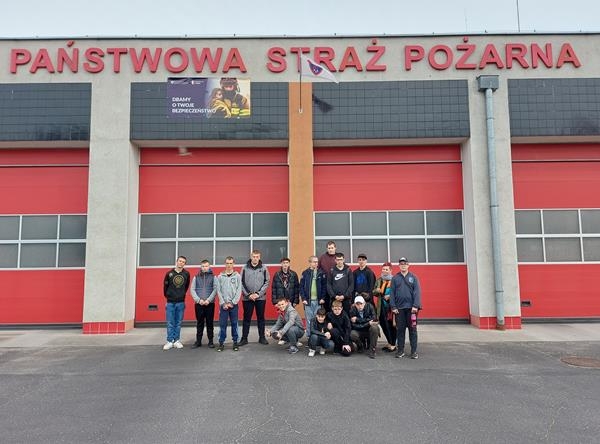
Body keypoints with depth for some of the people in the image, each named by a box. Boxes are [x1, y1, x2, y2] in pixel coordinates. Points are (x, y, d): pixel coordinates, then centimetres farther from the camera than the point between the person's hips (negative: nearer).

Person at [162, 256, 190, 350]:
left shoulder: (186, 274, -1)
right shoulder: (169, 273, -3)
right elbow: (165, 286, 5)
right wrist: (167, 296, 11)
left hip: (181, 302, 1)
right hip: (170, 302, -1)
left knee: (178, 323, 8)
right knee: (170, 323, 2)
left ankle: (177, 341, 16)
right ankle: (170, 341, 9)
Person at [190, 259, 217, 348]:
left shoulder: (213, 277, 4)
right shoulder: (196, 277, 8)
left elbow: (215, 289, -3)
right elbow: (192, 289, 3)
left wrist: (208, 300, -14)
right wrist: (199, 300, -9)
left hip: (210, 303, -1)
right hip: (198, 304, 1)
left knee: (210, 323, 4)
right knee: (199, 323, 7)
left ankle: (211, 341, 12)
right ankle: (198, 341, 16)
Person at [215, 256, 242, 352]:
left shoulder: (237, 276, 3)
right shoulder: (220, 276, 5)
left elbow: (239, 291, -1)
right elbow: (219, 291, 2)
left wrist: (232, 302, -9)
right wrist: (223, 303, -7)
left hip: (234, 304, 0)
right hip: (223, 304, 0)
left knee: (234, 324, 5)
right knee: (222, 324, 2)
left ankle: (235, 342, 13)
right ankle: (221, 343, 10)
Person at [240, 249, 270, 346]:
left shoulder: (264, 268, 1)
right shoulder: (245, 268, 0)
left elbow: (266, 282, -1)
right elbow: (242, 283, -1)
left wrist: (258, 293, -10)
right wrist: (248, 294, -10)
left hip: (261, 298, 0)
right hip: (247, 298, 0)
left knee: (261, 318, 9)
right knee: (246, 318, 6)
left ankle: (262, 337, 18)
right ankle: (244, 338, 13)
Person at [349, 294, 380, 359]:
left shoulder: (369, 306, -12)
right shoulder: (352, 310, -13)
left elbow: (373, 319, -23)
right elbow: (354, 325, -18)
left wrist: (358, 319, -23)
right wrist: (368, 323, -27)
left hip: (369, 330, 0)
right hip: (359, 331, 0)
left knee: (374, 327, -33)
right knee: (352, 335, -32)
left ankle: (372, 350, -16)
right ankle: (360, 345, 4)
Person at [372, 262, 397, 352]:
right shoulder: (379, 280, 13)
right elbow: (374, 293, 18)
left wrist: (390, 296, -21)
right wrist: (376, 291, -3)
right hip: (382, 307, 7)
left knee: (392, 325, 1)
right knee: (383, 324, 13)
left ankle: (393, 345, 14)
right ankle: (389, 342, 29)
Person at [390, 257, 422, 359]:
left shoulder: (413, 277, 4)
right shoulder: (395, 278, 7)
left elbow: (417, 292, -2)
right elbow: (392, 293, 4)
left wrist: (415, 306, -11)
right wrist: (393, 307, -4)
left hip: (411, 308, -1)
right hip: (399, 308, 1)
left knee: (412, 329, 2)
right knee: (400, 330, 6)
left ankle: (414, 351, 9)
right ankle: (400, 350, 15)